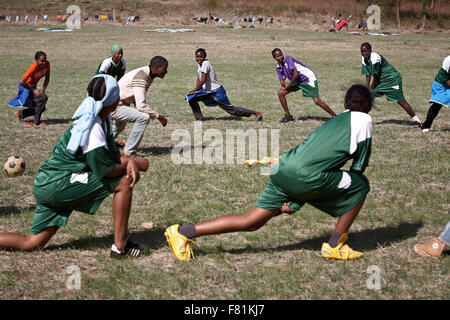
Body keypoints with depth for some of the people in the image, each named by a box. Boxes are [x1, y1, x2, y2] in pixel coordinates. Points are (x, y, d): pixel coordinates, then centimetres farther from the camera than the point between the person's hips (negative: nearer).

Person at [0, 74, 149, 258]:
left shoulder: (103, 119, 9)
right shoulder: (93, 129, -20)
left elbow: (111, 153, 13)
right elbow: (105, 171, -17)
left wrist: (129, 161, -8)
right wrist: (137, 164, -3)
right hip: (58, 183, -10)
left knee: (32, 243, 7)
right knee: (124, 182, -9)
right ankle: (120, 246, -7)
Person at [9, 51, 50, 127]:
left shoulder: (47, 64, -14)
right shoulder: (33, 68, -32)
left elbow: (47, 78, -3)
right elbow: (21, 82, -35)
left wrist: (43, 89, -16)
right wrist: (33, 90, -28)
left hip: (33, 86, 8)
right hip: (25, 87, -8)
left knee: (41, 108, 9)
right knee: (43, 97, -27)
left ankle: (19, 114, 27)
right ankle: (36, 122, -17)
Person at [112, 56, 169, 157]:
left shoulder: (148, 75, 4)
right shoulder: (141, 77, -27)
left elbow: (138, 100, 16)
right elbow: (141, 105, -33)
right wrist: (158, 116, -23)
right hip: (113, 106, -11)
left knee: (119, 127, 36)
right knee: (144, 117, -25)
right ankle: (129, 151, -16)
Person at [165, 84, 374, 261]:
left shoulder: (335, 121, 30)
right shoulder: (363, 120, 8)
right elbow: (359, 167, 8)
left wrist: (294, 200, 27)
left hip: (282, 169, 7)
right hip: (306, 175, -7)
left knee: (250, 222, 9)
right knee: (360, 186, 12)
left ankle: (181, 232, 5)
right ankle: (335, 246, 14)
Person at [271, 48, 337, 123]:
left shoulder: (288, 59, -20)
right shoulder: (278, 67, 3)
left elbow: (296, 74, -26)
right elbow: (281, 80, 2)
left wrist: (290, 84, -12)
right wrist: (284, 84, -21)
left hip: (308, 78, -8)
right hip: (297, 81, 8)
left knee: (317, 101, -17)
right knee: (280, 93, -2)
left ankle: (334, 116, -5)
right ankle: (288, 115, 8)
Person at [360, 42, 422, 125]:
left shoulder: (375, 58, -27)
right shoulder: (364, 59, -3)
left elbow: (376, 77, -20)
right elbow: (368, 75, 1)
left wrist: (371, 89, -11)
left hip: (393, 79, -8)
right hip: (381, 81, 8)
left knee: (401, 101, -10)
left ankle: (417, 120, -4)